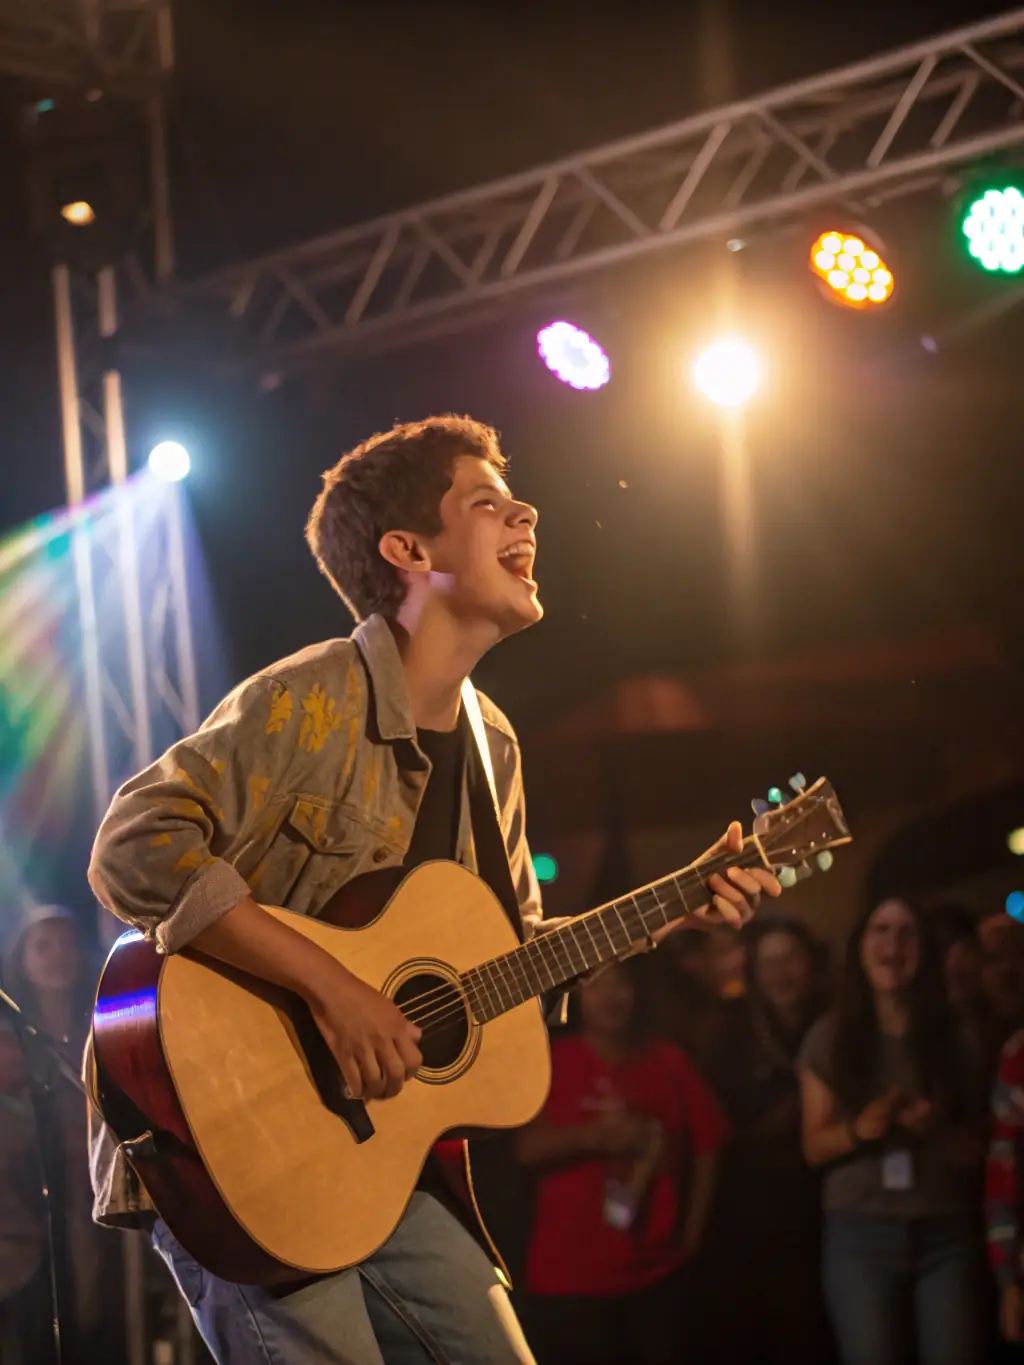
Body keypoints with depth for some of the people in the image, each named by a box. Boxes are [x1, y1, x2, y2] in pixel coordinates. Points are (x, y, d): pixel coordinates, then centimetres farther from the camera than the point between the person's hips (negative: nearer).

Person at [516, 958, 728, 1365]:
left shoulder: (669, 1062, 8)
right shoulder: (555, 1061, -1)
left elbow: (706, 1143, 12)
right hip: (570, 1275, -3)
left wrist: (692, 1231, 6)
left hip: (655, 1273, 3)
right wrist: (590, 1136, -24)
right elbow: (528, 1148, -8)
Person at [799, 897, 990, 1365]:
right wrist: (859, 1129, -15)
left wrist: (940, 1130, -12)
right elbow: (814, 1146, 5)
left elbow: (977, 1150, 9)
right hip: (860, 1233, -1)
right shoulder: (830, 1037, 5)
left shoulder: (955, 1037, 7)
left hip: (947, 1233, 1)